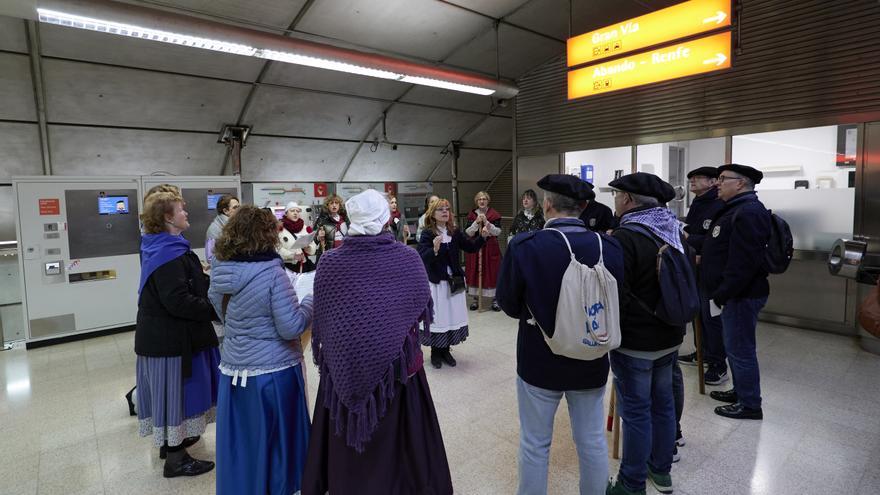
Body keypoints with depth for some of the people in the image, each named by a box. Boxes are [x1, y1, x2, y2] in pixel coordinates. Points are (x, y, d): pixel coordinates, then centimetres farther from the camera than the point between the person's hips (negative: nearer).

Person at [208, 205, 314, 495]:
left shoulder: (219, 272, -2)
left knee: (240, 441, 19)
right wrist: (311, 302, -5)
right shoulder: (272, 274, -21)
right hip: (272, 371, -5)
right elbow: (291, 327, -19)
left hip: (232, 368, 6)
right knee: (275, 439, 13)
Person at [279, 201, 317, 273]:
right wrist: (292, 255, -21)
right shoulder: (280, 228, -1)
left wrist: (308, 246, -12)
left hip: (304, 266, 4)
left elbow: (312, 251, 8)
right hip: (287, 267, -4)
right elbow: (277, 249, -11)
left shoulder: (306, 228, 13)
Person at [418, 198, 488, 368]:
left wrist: (482, 237, -11)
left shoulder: (455, 233, 4)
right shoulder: (427, 234, -11)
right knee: (437, 317, 2)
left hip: (454, 281, 5)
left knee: (452, 316, 10)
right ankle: (435, 352, 20)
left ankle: (446, 350, 26)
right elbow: (422, 258, -21)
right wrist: (434, 250, -39)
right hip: (436, 282, -5)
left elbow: (471, 247, 5)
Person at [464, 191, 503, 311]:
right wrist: (476, 222, -17)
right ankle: (476, 299, 16)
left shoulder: (494, 215, 0)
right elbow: (468, 233, -4)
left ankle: (495, 299, 12)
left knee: (492, 272, 1)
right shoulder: (472, 215, 4)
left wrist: (486, 222, -19)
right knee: (475, 272, 3)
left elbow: (498, 232, -9)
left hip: (491, 248, -1)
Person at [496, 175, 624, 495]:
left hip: (539, 361, -2)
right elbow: (617, 303, 1)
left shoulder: (523, 246, -21)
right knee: (593, 442, 21)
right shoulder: (610, 247, -12)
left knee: (535, 444, 16)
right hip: (591, 361, 3)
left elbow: (508, 304, -9)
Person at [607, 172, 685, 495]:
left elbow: (616, 295, -22)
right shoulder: (674, 232, 6)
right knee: (662, 402, 20)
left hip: (636, 341, -8)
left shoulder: (626, 237, -21)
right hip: (670, 335, 8)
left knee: (636, 411, 4)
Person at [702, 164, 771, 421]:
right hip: (734, 293, 10)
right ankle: (740, 391, 35)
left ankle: (750, 405, 15)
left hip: (742, 294, -10)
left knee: (740, 349, 1)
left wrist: (720, 295, -23)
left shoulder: (749, 211, -19)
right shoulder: (736, 208, 14)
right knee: (735, 346, 20)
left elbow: (743, 263, -26)